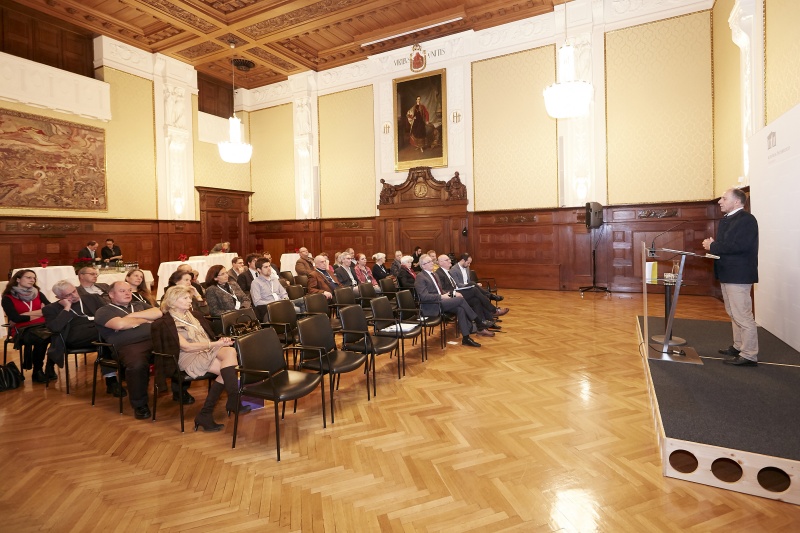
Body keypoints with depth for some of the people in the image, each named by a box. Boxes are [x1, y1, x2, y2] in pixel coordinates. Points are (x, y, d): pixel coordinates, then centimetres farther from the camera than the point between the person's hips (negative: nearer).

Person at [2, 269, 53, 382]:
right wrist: (40, 313, -1)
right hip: (22, 329, -3)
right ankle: (37, 371, -13)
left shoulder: (38, 294, 15)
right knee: (41, 339, -35)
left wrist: (26, 314, -7)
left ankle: (50, 367, -11)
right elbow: (16, 318, -10)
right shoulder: (8, 298, 4)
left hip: (42, 325, 3)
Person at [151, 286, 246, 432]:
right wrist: (215, 344, -19)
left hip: (208, 350, 6)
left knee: (230, 351, -27)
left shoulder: (194, 315, 21)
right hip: (189, 356, -6)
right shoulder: (166, 323, -1)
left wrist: (221, 340, -4)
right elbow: (185, 346, -11)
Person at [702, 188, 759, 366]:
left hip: (738, 275, -10)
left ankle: (749, 355, 2)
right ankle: (738, 347, 29)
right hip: (727, 274, 10)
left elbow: (739, 245, -26)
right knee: (734, 315, 18)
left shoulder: (746, 219, -14)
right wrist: (713, 244, -3)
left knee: (742, 316, -5)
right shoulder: (726, 220, 14)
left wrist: (712, 246, -18)